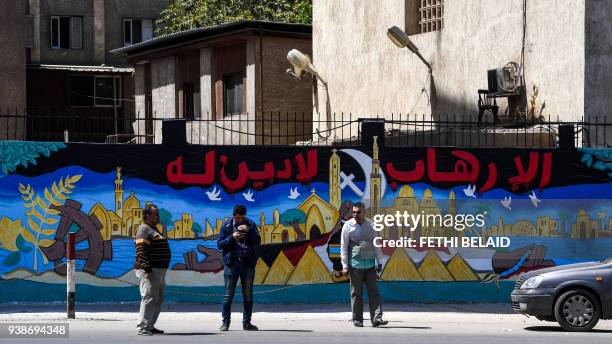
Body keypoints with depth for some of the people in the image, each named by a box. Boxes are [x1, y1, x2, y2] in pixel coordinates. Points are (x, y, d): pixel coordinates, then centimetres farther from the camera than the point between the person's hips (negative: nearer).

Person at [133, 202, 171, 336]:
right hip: (149, 270, -10)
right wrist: (147, 269, -26)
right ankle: (142, 327, -13)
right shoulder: (144, 229, -10)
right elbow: (141, 251, -20)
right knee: (149, 298, -13)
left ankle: (150, 326, 18)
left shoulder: (153, 229, 21)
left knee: (158, 300, 12)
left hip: (158, 270, 10)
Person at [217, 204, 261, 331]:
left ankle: (247, 322, 13)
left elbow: (257, 241, -2)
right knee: (228, 294, -1)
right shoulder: (226, 226, 3)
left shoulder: (250, 224, 6)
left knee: (248, 295, 5)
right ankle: (225, 322, 6)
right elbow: (219, 243, 1)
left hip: (248, 264, 2)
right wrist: (232, 238, -14)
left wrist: (249, 231, -17)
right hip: (231, 263, -2)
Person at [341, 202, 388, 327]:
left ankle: (376, 318, -7)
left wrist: (379, 262, 9)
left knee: (373, 292, -3)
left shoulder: (370, 225, 7)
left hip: (370, 264, 2)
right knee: (356, 293, 1)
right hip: (355, 264, -2)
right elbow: (343, 247, -2)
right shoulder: (348, 226, -1)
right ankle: (357, 320, 8)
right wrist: (345, 266, -7)